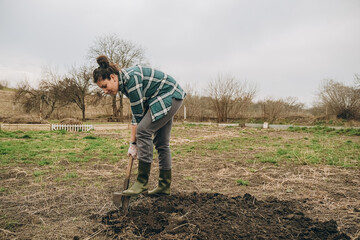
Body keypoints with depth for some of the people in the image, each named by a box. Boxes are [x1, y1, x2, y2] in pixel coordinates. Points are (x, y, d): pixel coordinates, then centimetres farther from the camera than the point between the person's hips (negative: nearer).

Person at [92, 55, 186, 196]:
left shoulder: (131, 79, -24)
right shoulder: (123, 82, 3)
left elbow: (138, 115, -21)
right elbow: (136, 114, 7)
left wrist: (133, 143, -14)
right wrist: (134, 141, 3)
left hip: (170, 96, -10)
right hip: (164, 100, 10)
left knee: (143, 130, -19)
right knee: (161, 142, 8)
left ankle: (142, 183, -14)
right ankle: (164, 186, 17)